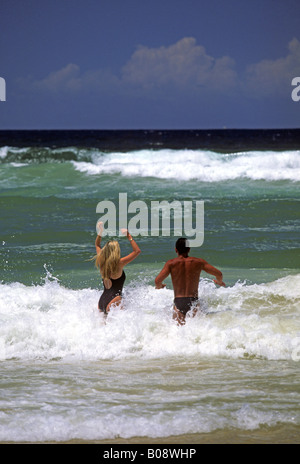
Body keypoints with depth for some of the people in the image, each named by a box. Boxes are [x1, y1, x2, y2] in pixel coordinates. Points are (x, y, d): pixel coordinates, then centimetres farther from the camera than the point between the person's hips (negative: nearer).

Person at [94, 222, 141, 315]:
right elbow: (137, 251, -7)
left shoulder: (102, 262, 6)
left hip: (101, 301, 8)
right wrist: (129, 236, -4)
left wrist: (100, 232, 19)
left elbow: (97, 245, 27)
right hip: (113, 301, -8)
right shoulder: (119, 263, -12)